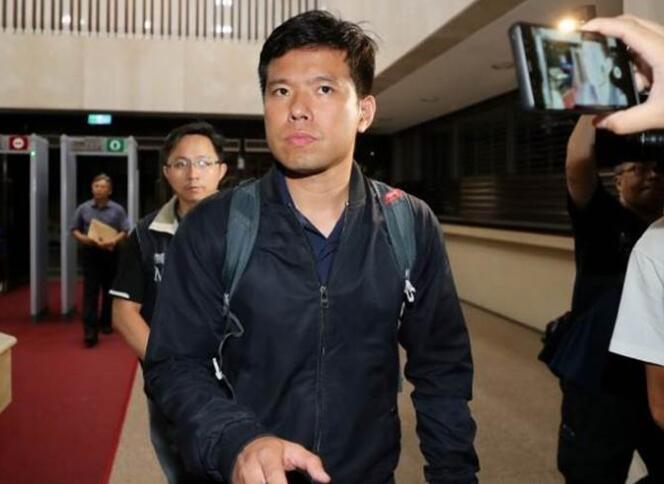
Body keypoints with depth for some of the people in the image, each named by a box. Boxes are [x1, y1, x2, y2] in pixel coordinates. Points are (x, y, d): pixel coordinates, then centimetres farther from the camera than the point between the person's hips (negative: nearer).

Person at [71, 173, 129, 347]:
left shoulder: (117, 209, 2)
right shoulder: (83, 208, 5)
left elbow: (125, 231, -2)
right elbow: (74, 230, 9)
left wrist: (113, 241, -20)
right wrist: (83, 238, -12)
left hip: (110, 254, 1)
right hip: (89, 254, 0)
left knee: (109, 290, 12)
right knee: (90, 291, -7)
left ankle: (105, 322, 29)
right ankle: (90, 330, -10)